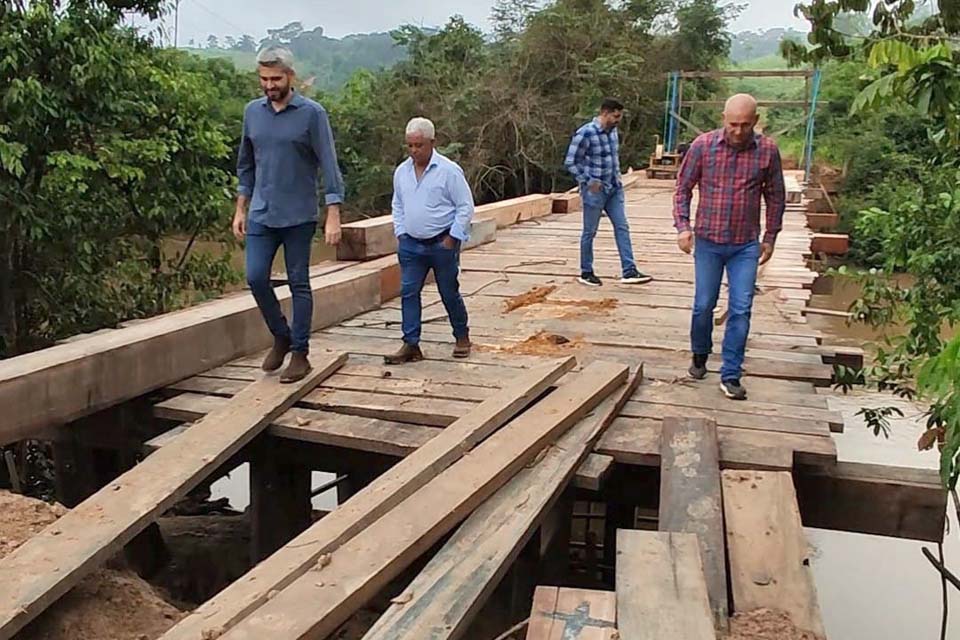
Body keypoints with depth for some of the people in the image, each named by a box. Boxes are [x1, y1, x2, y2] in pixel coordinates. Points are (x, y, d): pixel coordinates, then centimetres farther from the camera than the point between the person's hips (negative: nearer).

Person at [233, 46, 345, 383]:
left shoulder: (312, 113, -7)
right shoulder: (252, 112, 7)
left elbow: (329, 166, -10)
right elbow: (246, 165, 15)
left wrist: (333, 216, -17)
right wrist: (240, 210, 12)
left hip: (298, 216, -4)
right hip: (261, 215, 4)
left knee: (299, 284, 3)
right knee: (255, 277, -2)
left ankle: (300, 353, 13)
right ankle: (281, 336, 21)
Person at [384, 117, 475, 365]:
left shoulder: (449, 170, -11)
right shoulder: (401, 172, 6)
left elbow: (466, 207, -8)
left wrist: (452, 238, -11)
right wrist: (400, 233, 8)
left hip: (442, 243, -4)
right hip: (411, 244, 5)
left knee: (450, 293, 7)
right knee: (408, 293, -1)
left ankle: (462, 337, 27)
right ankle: (411, 345, 4)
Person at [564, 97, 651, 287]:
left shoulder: (613, 131, 7)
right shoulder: (585, 133, -16)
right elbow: (570, 162, -15)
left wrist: (617, 177, 12)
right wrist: (588, 182, -16)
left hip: (614, 189, 7)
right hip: (594, 191, -7)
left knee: (622, 228, 1)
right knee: (590, 232, 4)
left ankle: (629, 272, 2)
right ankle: (586, 273, 17)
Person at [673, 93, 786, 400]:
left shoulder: (767, 150, -4)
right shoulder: (703, 145, -7)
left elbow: (775, 196, 7)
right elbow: (683, 188, 1)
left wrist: (770, 237, 7)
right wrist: (683, 226, -8)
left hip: (746, 245, 0)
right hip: (708, 241, 0)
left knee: (741, 311, -2)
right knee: (703, 306, 9)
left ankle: (730, 376, 7)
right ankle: (699, 356, 34)